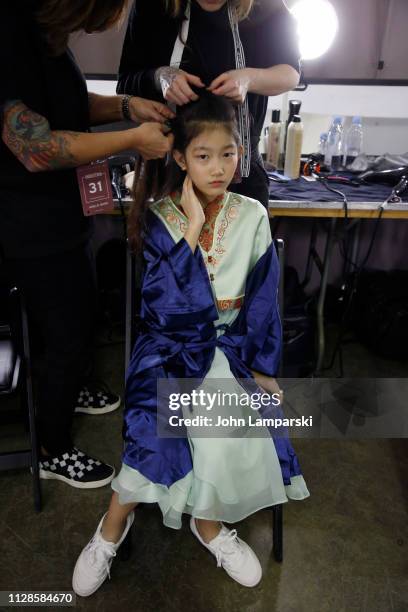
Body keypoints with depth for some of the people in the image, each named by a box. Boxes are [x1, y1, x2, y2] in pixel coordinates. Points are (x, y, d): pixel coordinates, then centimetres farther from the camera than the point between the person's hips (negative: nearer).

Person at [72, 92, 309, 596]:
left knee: (231, 426, -24)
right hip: (171, 341, -1)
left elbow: (262, 300, 3)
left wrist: (262, 365, 0)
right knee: (156, 421, -25)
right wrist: (192, 230, -20)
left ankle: (208, 522, 8)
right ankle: (113, 526, 5)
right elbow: (165, 304, -16)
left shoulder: (252, 217, -1)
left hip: (229, 342, 2)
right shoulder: (159, 217, -5)